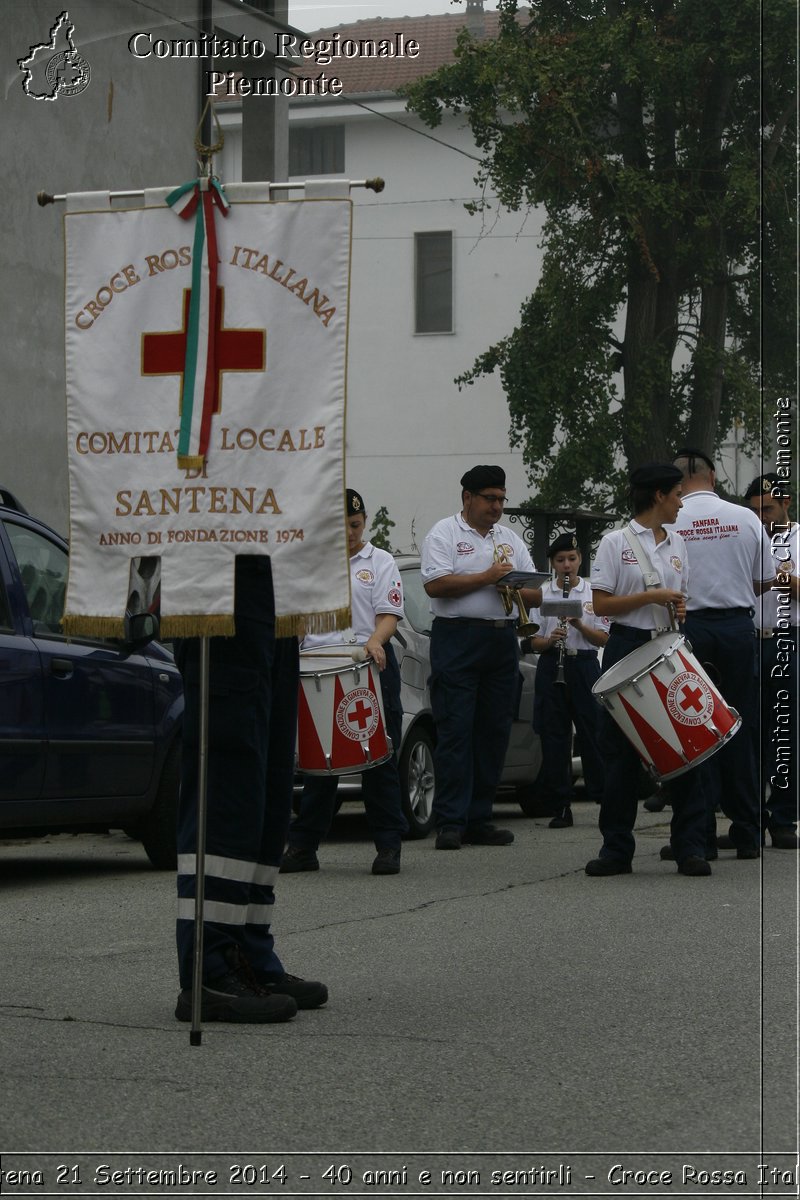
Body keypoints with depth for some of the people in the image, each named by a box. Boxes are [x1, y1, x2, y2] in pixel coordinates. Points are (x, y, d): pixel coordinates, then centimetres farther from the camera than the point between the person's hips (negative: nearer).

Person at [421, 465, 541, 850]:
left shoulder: (511, 540, 18)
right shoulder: (444, 534, 2)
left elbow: (537, 594, 15)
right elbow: (435, 584, -13)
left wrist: (516, 590, -7)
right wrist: (486, 578, -12)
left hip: (503, 641, 6)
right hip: (458, 640, -6)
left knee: (494, 732, 6)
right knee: (455, 732, -8)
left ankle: (479, 820, 11)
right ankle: (450, 822, -9)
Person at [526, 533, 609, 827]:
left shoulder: (593, 592, 6)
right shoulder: (542, 594, 7)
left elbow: (603, 639, 2)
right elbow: (534, 643, 7)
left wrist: (580, 625, -14)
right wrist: (551, 639, -14)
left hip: (585, 665, -1)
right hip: (551, 668, 1)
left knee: (592, 732, -4)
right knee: (554, 736, -1)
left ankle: (605, 798, 1)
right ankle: (561, 806, 3)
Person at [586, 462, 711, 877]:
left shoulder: (676, 544, 13)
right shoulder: (615, 543, -2)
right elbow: (601, 604, -6)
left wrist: (679, 607, -1)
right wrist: (651, 597, -15)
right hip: (627, 648, -4)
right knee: (621, 752, 1)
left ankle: (690, 847, 1)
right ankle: (616, 849, 7)